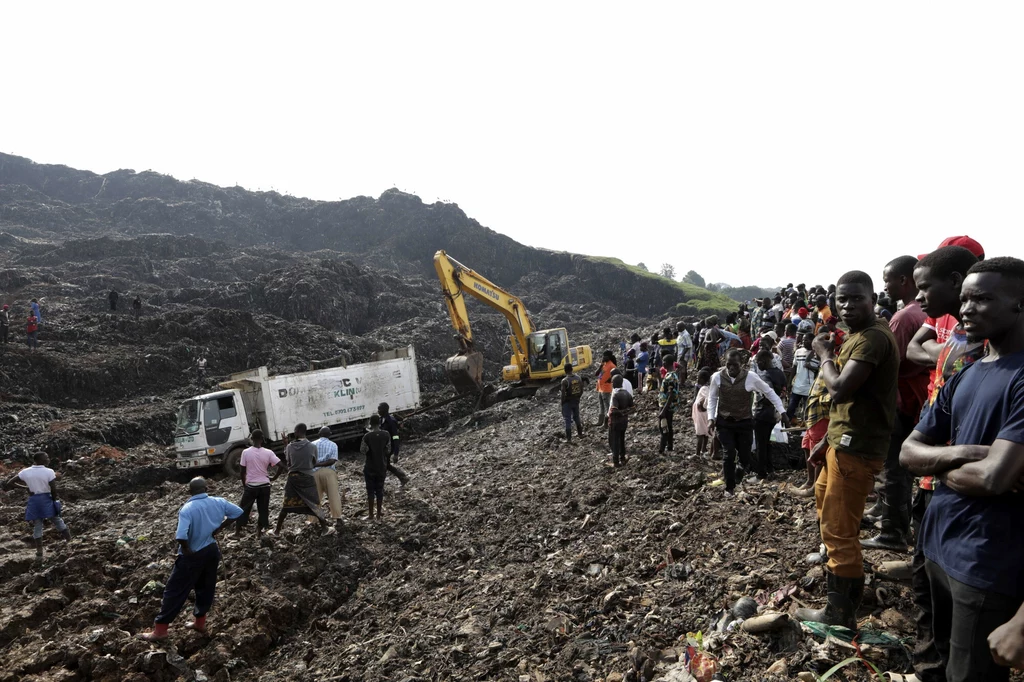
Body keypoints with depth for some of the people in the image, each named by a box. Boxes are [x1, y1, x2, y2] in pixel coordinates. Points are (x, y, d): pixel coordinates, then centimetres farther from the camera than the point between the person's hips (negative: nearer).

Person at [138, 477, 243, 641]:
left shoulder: (187, 509, -21)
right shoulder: (218, 502, -5)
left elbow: (181, 536, -32)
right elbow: (238, 512, 4)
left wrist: (186, 549, -13)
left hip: (193, 555, -5)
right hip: (212, 551, 5)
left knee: (175, 591, 7)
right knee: (206, 588, 19)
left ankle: (160, 630, 15)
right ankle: (200, 623, 32)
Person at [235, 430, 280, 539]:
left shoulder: (246, 452, -9)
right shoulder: (268, 453, -8)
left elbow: (242, 472, -4)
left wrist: (244, 484, 11)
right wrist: (273, 477, 5)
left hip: (250, 486, -1)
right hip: (264, 486, 1)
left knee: (243, 508, 16)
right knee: (263, 509, 13)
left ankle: (238, 530, 24)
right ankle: (259, 532, 15)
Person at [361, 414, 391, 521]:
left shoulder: (367, 436, -16)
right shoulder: (386, 435, -8)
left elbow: (362, 450, -7)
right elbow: (388, 450, -1)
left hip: (370, 468, -2)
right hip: (382, 467, 2)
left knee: (370, 491, 8)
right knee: (380, 490, 13)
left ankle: (371, 515, 13)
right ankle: (379, 514, 19)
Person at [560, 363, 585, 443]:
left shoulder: (565, 381, -20)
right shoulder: (578, 378, -3)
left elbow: (563, 394, -18)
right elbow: (581, 391, 5)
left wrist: (562, 404, -7)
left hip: (568, 402, -6)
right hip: (576, 401, 6)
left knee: (568, 420, 3)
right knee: (576, 417, 23)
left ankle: (569, 438, 6)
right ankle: (580, 434, 36)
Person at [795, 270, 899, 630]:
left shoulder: (873, 337, -20)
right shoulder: (858, 336, 14)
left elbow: (840, 389, -29)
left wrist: (824, 355, -11)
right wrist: (827, 439, 18)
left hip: (856, 446, -11)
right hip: (845, 441, 11)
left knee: (839, 528, -4)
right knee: (826, 501, 28)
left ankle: (841, 611, 7)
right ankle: (840, 573, 47)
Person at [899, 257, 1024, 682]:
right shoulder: (962, 378, 8)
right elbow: (908, 453, 5)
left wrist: (939, 465, -7)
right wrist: (958, 454, -15)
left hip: (989, 562, -8)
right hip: (938, 543, 8)